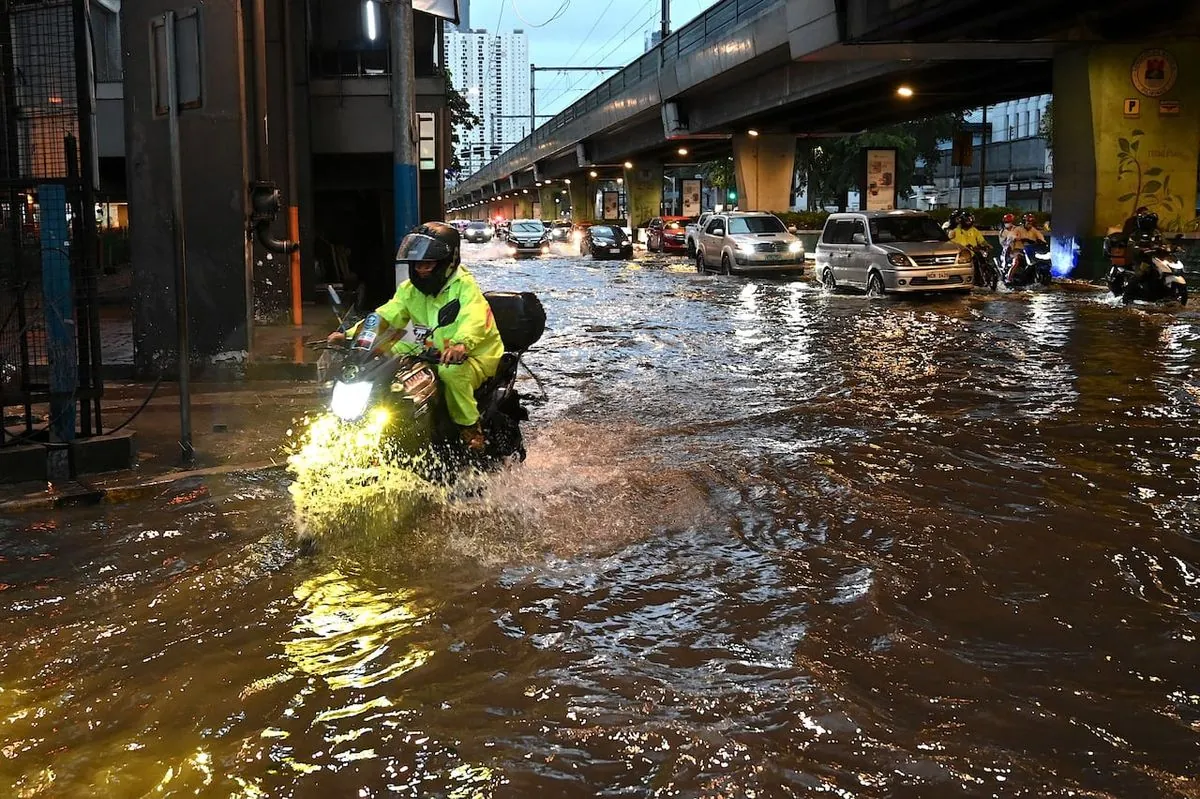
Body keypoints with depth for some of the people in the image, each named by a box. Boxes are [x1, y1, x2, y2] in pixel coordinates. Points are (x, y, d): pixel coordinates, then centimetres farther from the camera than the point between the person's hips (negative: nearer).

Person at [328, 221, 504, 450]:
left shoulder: (464, 286, -16)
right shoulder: (411, 289, 6)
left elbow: (474, 319, -35)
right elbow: (386, 315, -1)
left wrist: (461, 344, -57)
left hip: (474, 356, -7)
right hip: (435, 352, 7)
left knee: (452, 371, -38)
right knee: (393, 351, -4)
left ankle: (470, 427, -19)